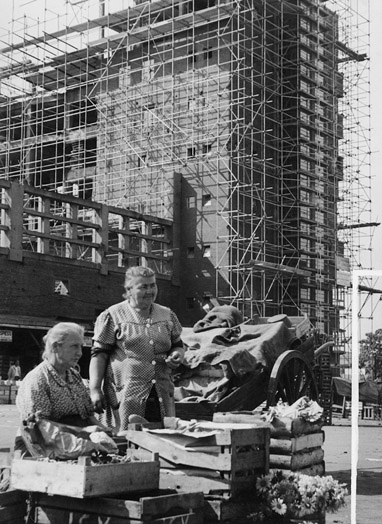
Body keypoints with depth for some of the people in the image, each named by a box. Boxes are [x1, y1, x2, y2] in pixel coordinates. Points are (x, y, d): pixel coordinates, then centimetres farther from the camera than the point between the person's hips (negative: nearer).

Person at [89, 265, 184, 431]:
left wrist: (176, 355, 0)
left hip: (162, 398, 4)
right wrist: (94, 390, -9)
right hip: (125, 397, -4)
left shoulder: (167, 315, 14)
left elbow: (178, 345, 24)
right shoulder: (112, 316, 0)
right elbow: (99, 355, -2)